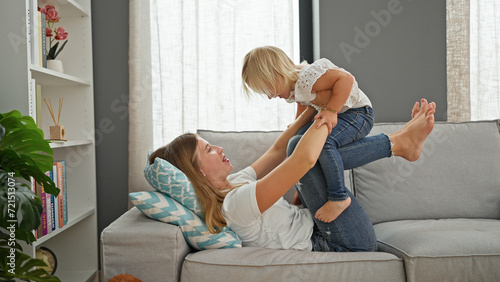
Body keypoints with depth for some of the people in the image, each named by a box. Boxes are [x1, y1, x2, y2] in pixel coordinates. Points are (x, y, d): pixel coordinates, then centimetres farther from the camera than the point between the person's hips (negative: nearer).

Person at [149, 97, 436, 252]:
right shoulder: (237, 202, -25)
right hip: (348, 245, -10)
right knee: (300, 148, -20)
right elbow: (304, 159, -35)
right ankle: (398, 142, -1)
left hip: (318, 230, 10)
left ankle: (401, 142, 11)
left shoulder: (230, 184, 6)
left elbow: (278, 150, 11)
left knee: (298, 144, 11)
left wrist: (314, 105, 7)